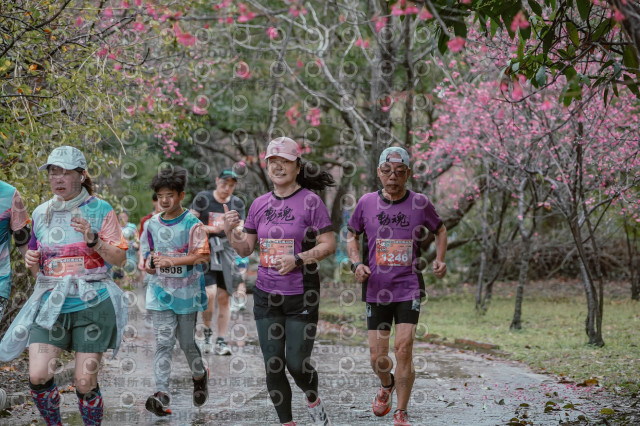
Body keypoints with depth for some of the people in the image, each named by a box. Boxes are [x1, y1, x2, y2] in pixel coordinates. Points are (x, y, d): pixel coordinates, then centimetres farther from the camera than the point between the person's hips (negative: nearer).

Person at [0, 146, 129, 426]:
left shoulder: (100, 210, 0)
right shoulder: (41, 213, 11)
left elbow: (119, 259, -3)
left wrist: (93, 239, -18)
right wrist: (31, 261, -2)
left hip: (92, 304, -3)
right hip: (51, 304, 3)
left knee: (85, 383, -2)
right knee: (38, 377, -10)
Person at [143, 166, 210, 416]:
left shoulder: (192, 224, -7)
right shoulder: (152, 224, 8)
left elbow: (203, 256, -14)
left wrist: (171, 260, -20)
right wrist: (148, 263, -2)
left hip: (186, 291, -3)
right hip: (160, 291, 3)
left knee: (187, 341, 9)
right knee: (163, 342, -6)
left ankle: (199, 377, 38)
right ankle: (162, 394, -12)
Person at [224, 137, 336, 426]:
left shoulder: (310, 201, -6)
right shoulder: (260, 204, 8)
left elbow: (329, 245, -9)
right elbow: (245, 249, 12)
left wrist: (298, 259, -21)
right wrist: (231, 231, -7)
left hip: (301, 296, -4)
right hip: (266, 295, 4)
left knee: (297, 362, -4)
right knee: (273, 365, 4)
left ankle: (314, 402, 28)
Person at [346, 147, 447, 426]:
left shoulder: (420, 203, -1)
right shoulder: (367, 203, 0)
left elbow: (440, 230, 17)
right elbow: (351, 235, 14)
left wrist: (440, 260, 2)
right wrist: (356, 264, -3)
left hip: (409, 288, -1)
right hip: (376, 289, 2)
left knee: (404, 348, -14)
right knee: (377, 357, 3)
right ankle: (387, 385, 39)